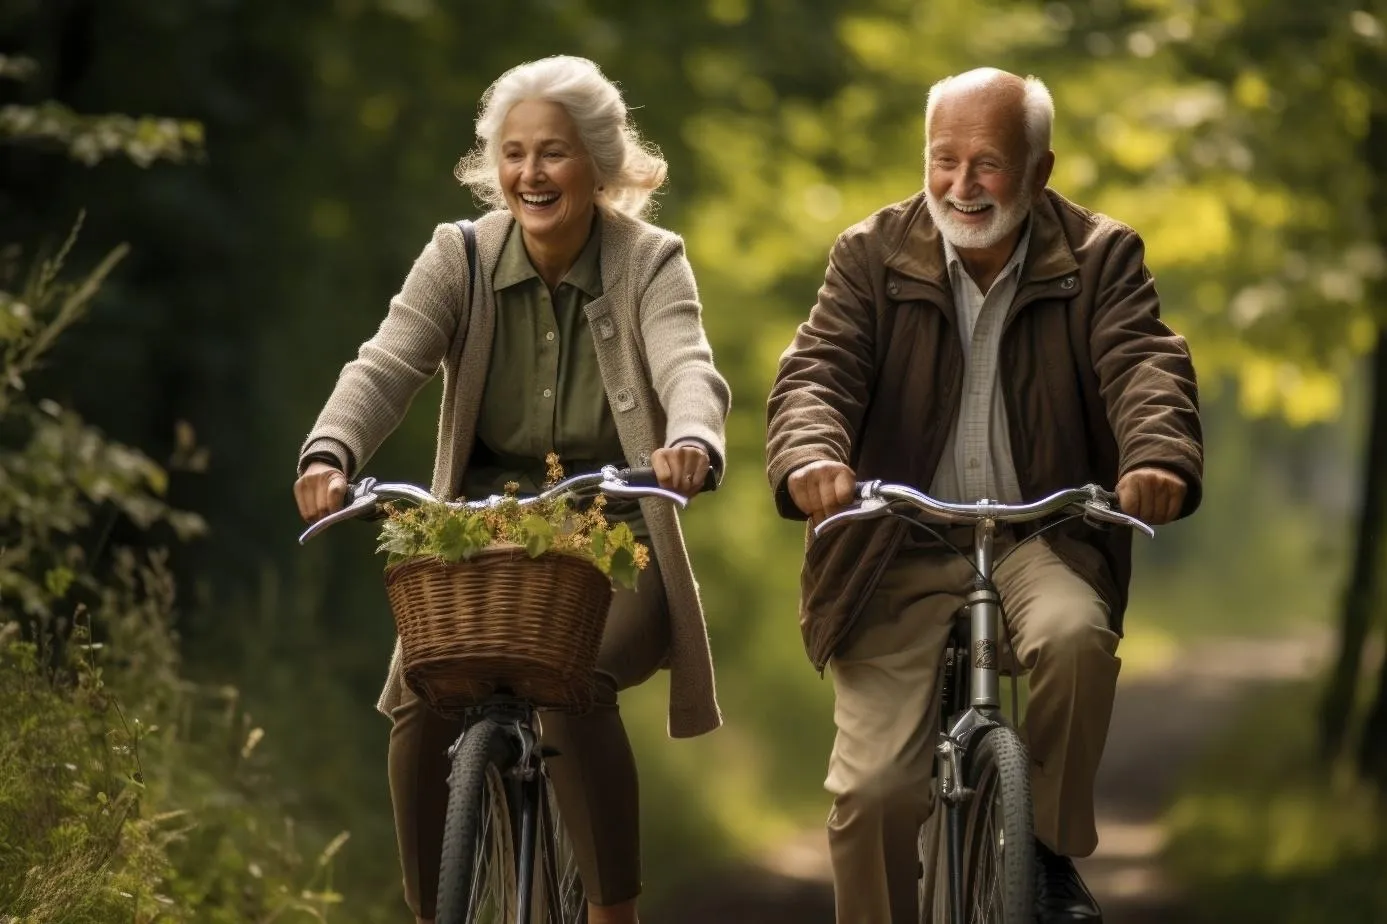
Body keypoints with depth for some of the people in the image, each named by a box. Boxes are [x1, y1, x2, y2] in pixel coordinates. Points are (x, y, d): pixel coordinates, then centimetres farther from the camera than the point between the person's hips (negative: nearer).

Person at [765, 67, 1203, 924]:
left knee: (1076, 634, -34)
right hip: (900, 553, 1)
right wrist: (811, 458, -35)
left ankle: (1053, 851, -10)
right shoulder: (873, 254, 1)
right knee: (874, 787, -10)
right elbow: (818, 370, -11)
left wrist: (1160, 459, -39)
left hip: (1041, 539, -1)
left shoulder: (1100, 258, 0)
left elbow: (1146, 365, -15)